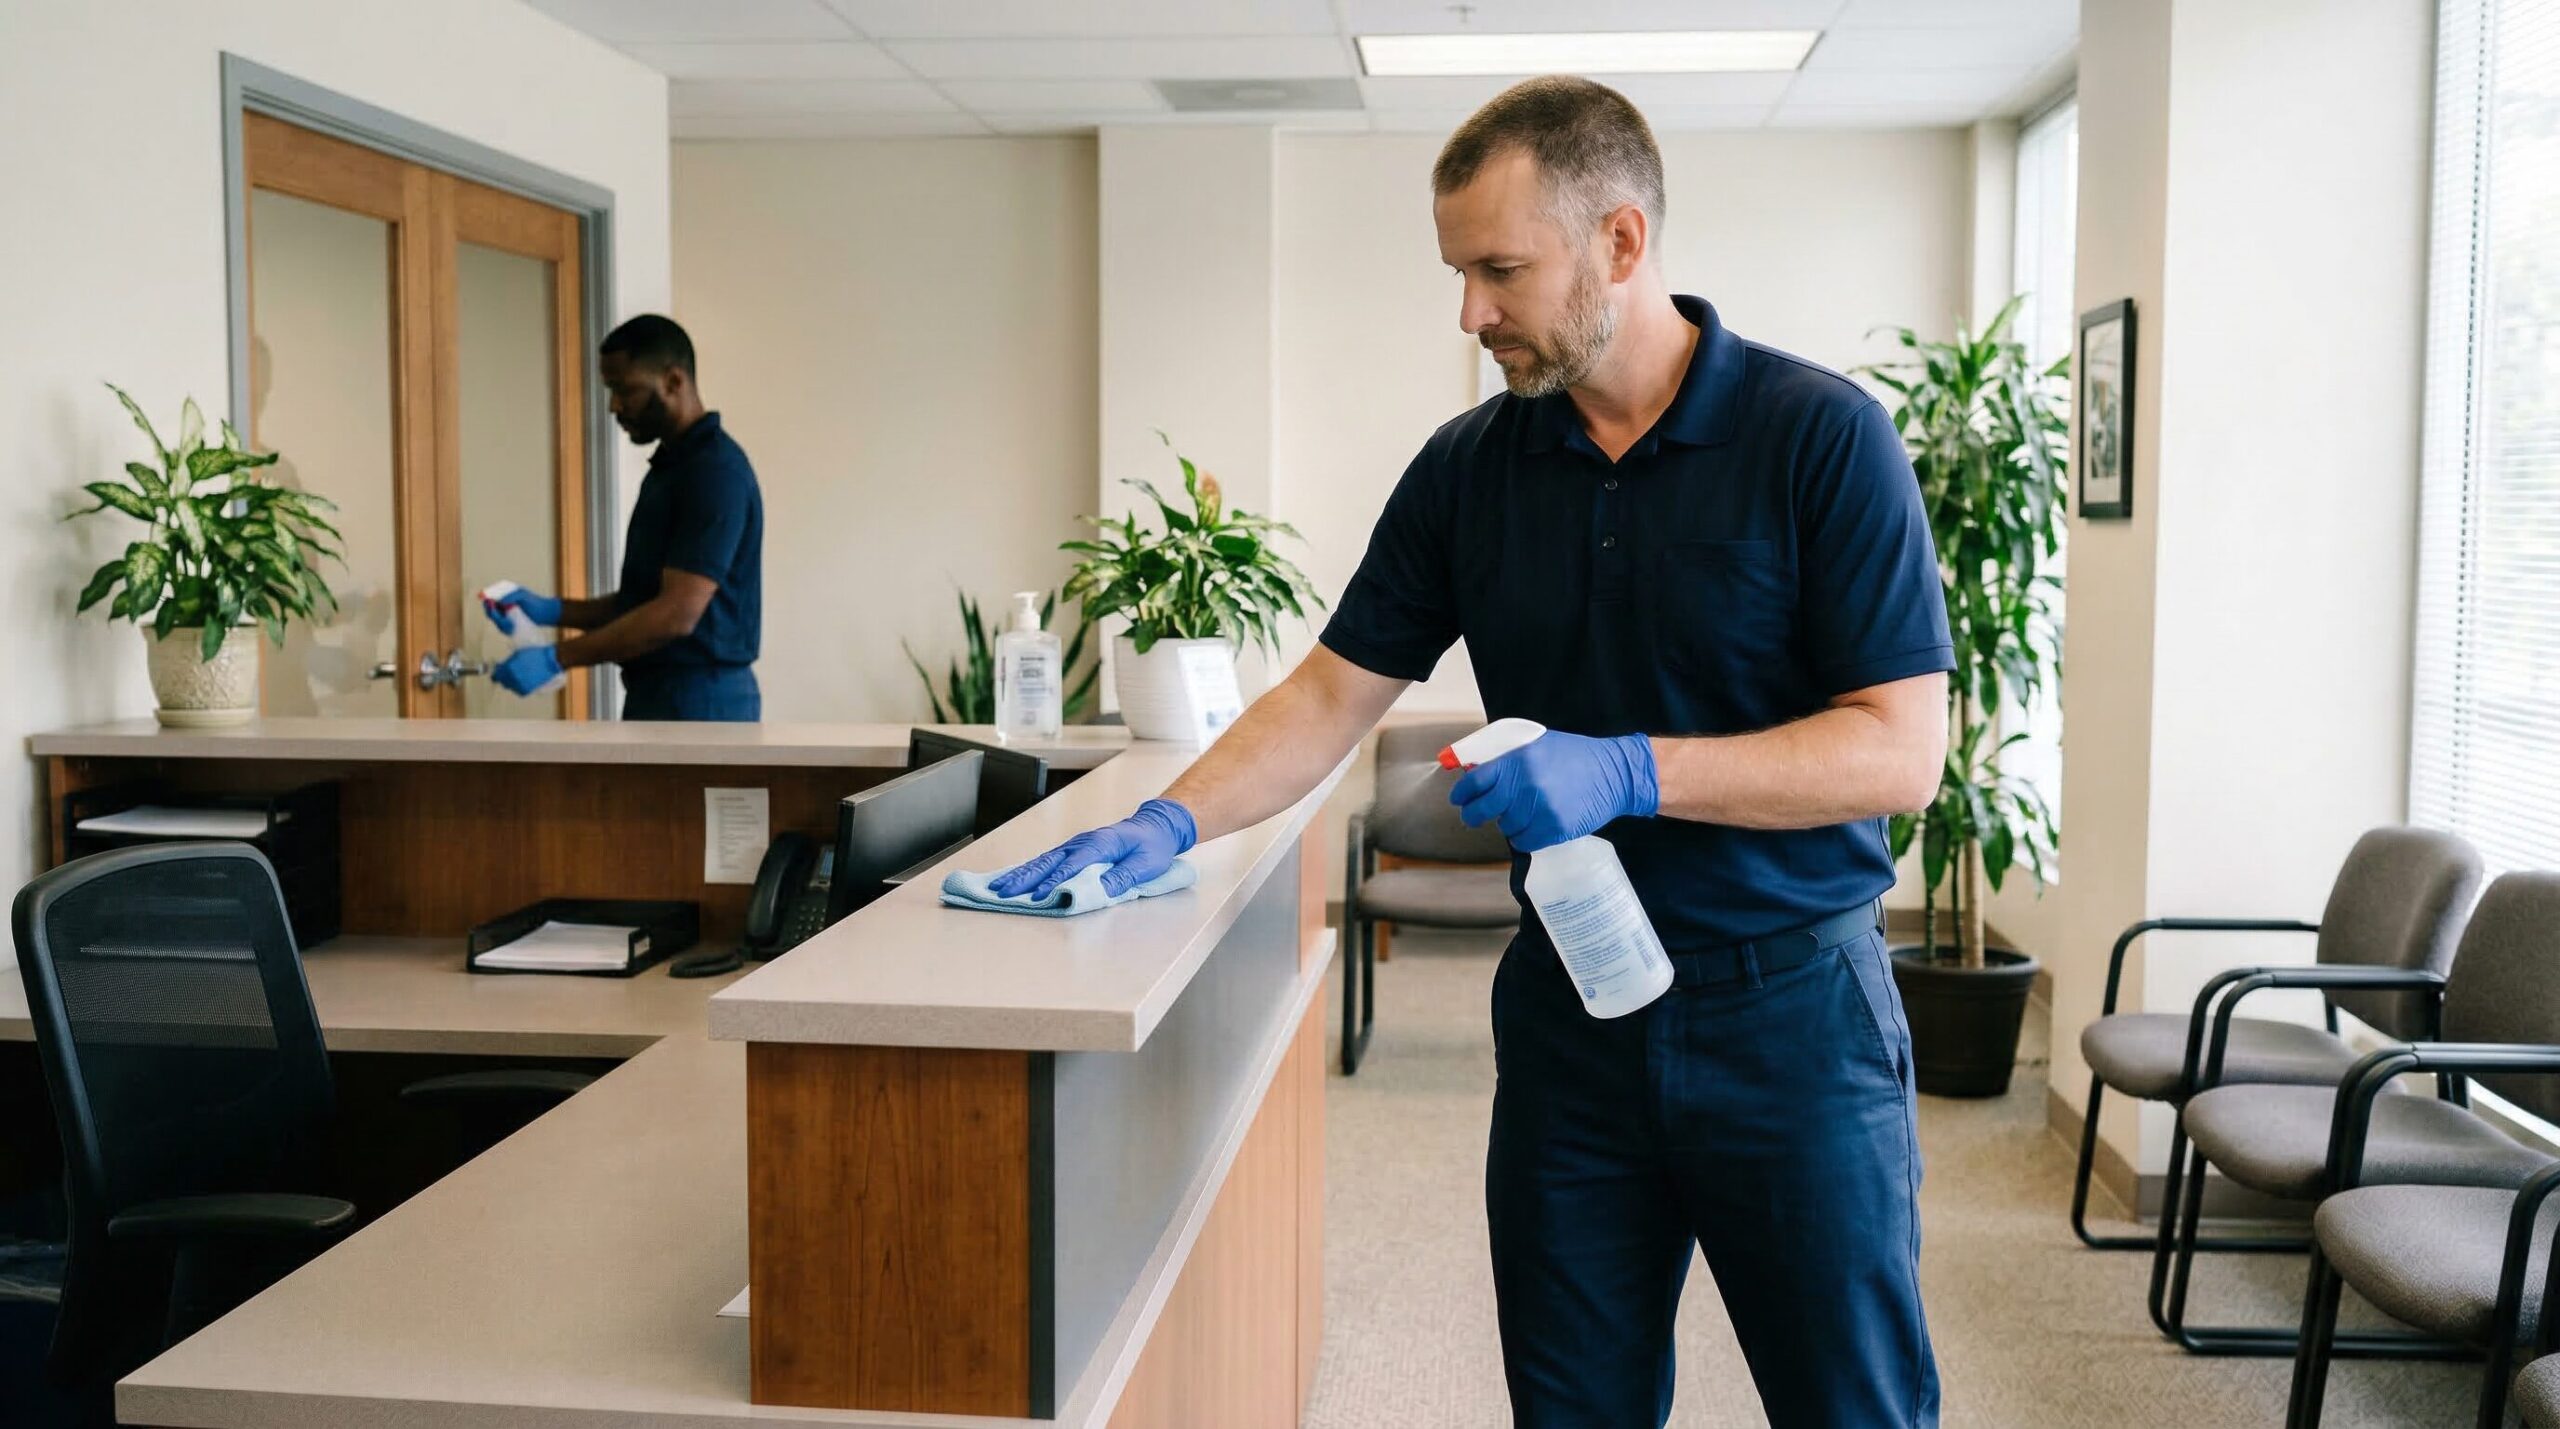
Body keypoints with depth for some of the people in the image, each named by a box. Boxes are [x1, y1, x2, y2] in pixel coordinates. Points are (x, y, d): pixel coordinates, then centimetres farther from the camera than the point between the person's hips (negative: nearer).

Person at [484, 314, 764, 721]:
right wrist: (552, 610, 7)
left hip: (698, 707, -10)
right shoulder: (670, 467, 15)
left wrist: (556, 658, -21)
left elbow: (677, 613, -24)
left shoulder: (714, 471, -17)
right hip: (660, 704, 10)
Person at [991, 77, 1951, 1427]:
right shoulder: (1469, 466, 3)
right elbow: (1335, 691, 7)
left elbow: (1900, 752, -15)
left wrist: (1627, 771, -24)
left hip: (1789, 1001, -3)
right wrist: (1166, 823, -7)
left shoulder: (1821, 435, -11)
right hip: (1569, 1001, 4)